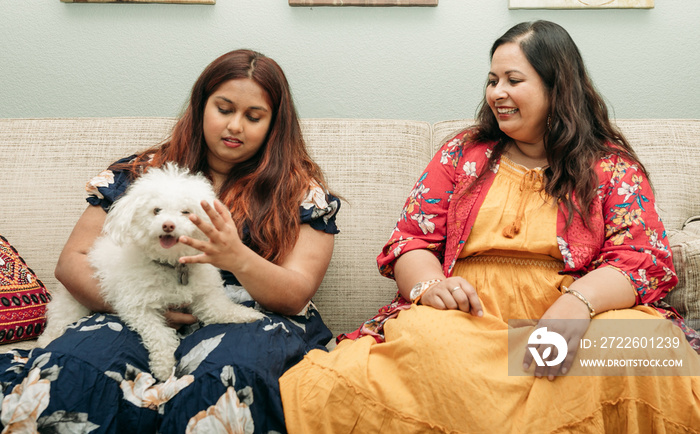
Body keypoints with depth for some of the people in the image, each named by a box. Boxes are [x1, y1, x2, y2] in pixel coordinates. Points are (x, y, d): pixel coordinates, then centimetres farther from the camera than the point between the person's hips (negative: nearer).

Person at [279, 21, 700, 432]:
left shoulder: (612, 167, 10)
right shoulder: (463, 153, 16)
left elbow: (642, 259, -3)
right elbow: (411, 239, 11)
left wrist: (578, 302, -25)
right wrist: (429, 284, -14)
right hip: (463, 320, 0)